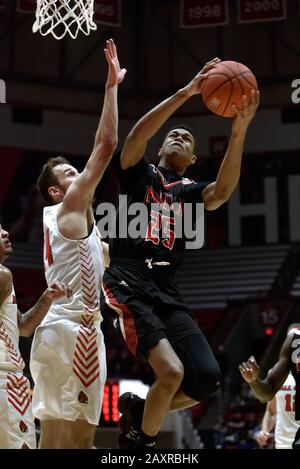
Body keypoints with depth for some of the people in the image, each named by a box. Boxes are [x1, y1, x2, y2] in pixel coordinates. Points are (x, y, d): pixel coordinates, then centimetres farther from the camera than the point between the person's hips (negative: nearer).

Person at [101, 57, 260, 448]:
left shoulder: (191, 192, 20)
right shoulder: (139, 174, 14)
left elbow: (223, 191, -4)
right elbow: (136, 137, -9)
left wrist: (239, 132, -18)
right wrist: (185, 94, -17)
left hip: (166, 291, 5)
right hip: (127, 284, -5)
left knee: (207, 378, -8)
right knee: (171, 371, -24)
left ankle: (137, 409, 17)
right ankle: (142, 438, 3)